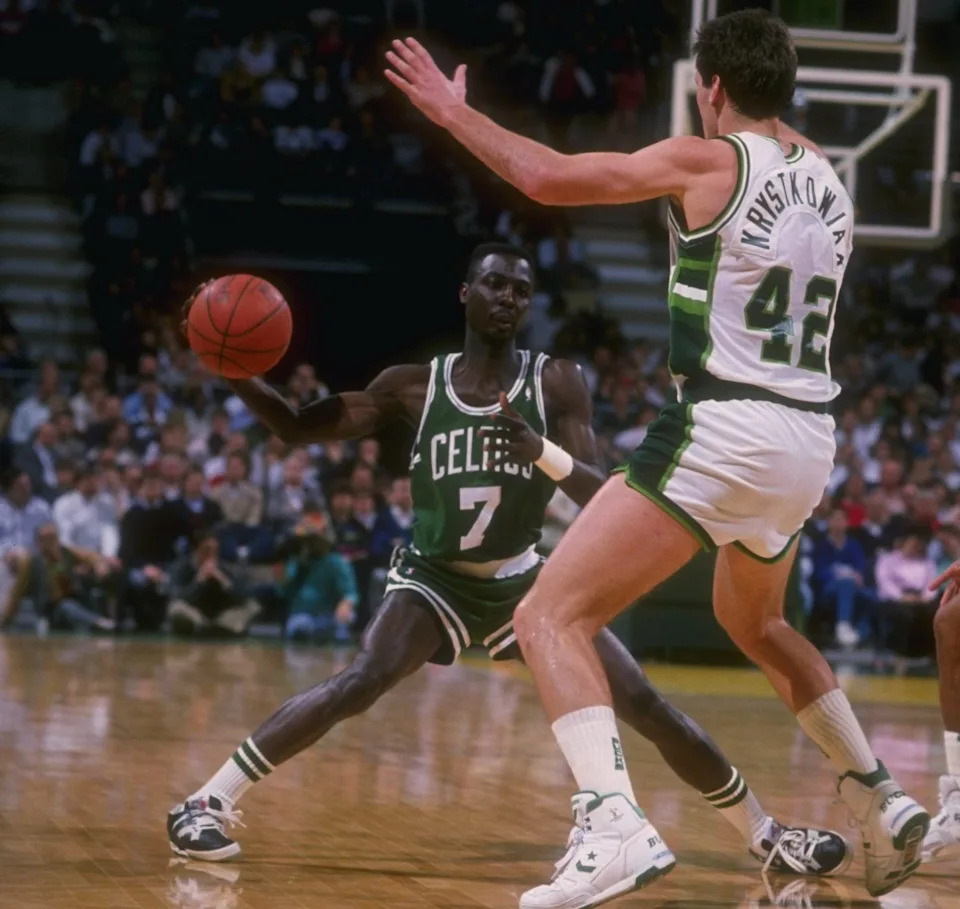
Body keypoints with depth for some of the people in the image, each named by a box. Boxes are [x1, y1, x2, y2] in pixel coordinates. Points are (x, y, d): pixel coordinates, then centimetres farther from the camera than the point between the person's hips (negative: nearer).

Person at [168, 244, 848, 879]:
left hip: (523, 582, 1)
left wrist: (545, 454, -37)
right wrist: (234, 373, -24)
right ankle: (205, 804, -26)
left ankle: (766, 835, 9)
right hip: (435, 578, -1)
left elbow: (603, 499, -17)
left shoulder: (557, 383, -9)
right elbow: (297, 428, -7)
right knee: (362, 681, -30)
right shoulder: (415, 387, -8)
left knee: (643, 702, -6)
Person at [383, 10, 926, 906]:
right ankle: (881, 803, 36)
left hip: (724, 430, -8)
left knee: (550, 616, -8)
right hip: (810, 439, 8)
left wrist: (453, 111, 3)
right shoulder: (826, 182, 13)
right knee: (755, 622, 35)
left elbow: (548, 177, -11)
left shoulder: (706, 161, -6)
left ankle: (615, 826, -28)